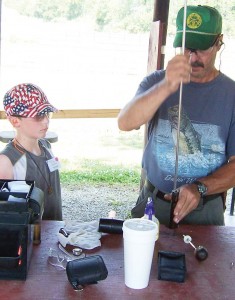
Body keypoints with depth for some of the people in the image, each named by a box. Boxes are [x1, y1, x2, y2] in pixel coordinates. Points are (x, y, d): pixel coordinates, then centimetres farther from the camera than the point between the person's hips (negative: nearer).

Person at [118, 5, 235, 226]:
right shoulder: (156, 81, -5)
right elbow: (125, 123, -23)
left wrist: (200, 188, -25)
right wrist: (165, 88, -38)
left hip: (205, 209, 0)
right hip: (153, 204, 1)